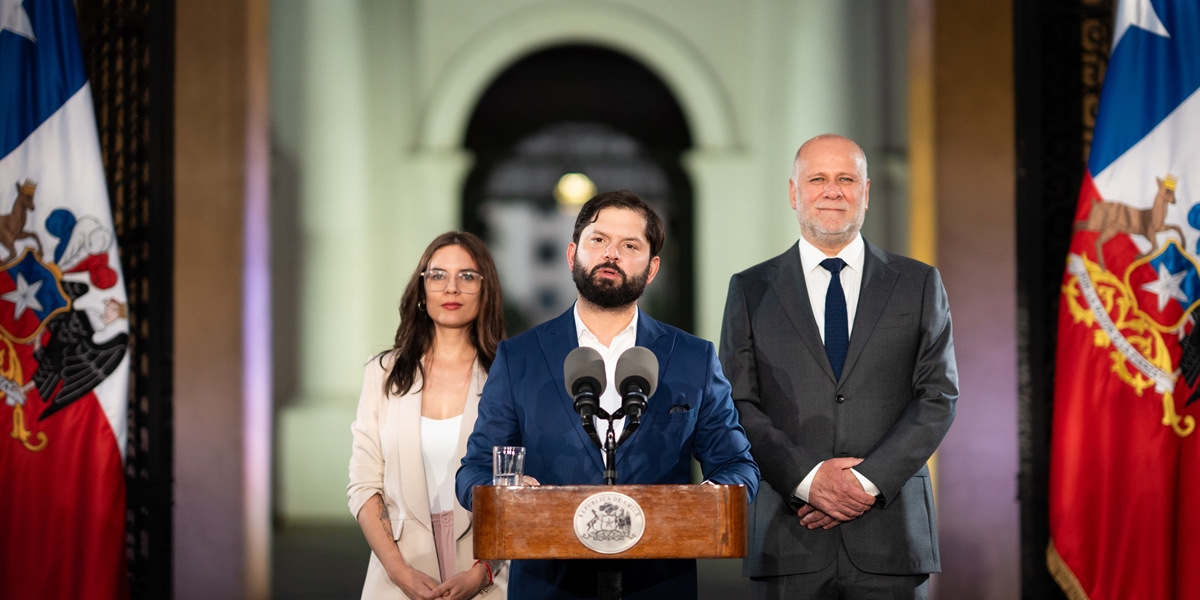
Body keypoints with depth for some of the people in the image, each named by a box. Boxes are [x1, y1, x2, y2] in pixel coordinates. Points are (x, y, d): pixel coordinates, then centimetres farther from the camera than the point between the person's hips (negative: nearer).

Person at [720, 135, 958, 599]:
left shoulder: (919, 285, 10)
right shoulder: (751, 290, 10)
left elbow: (939, 396, 3)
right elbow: (738, 404, 2)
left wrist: (870, 480, -10)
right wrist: (807, 478, -12)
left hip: (890, 531, 0)